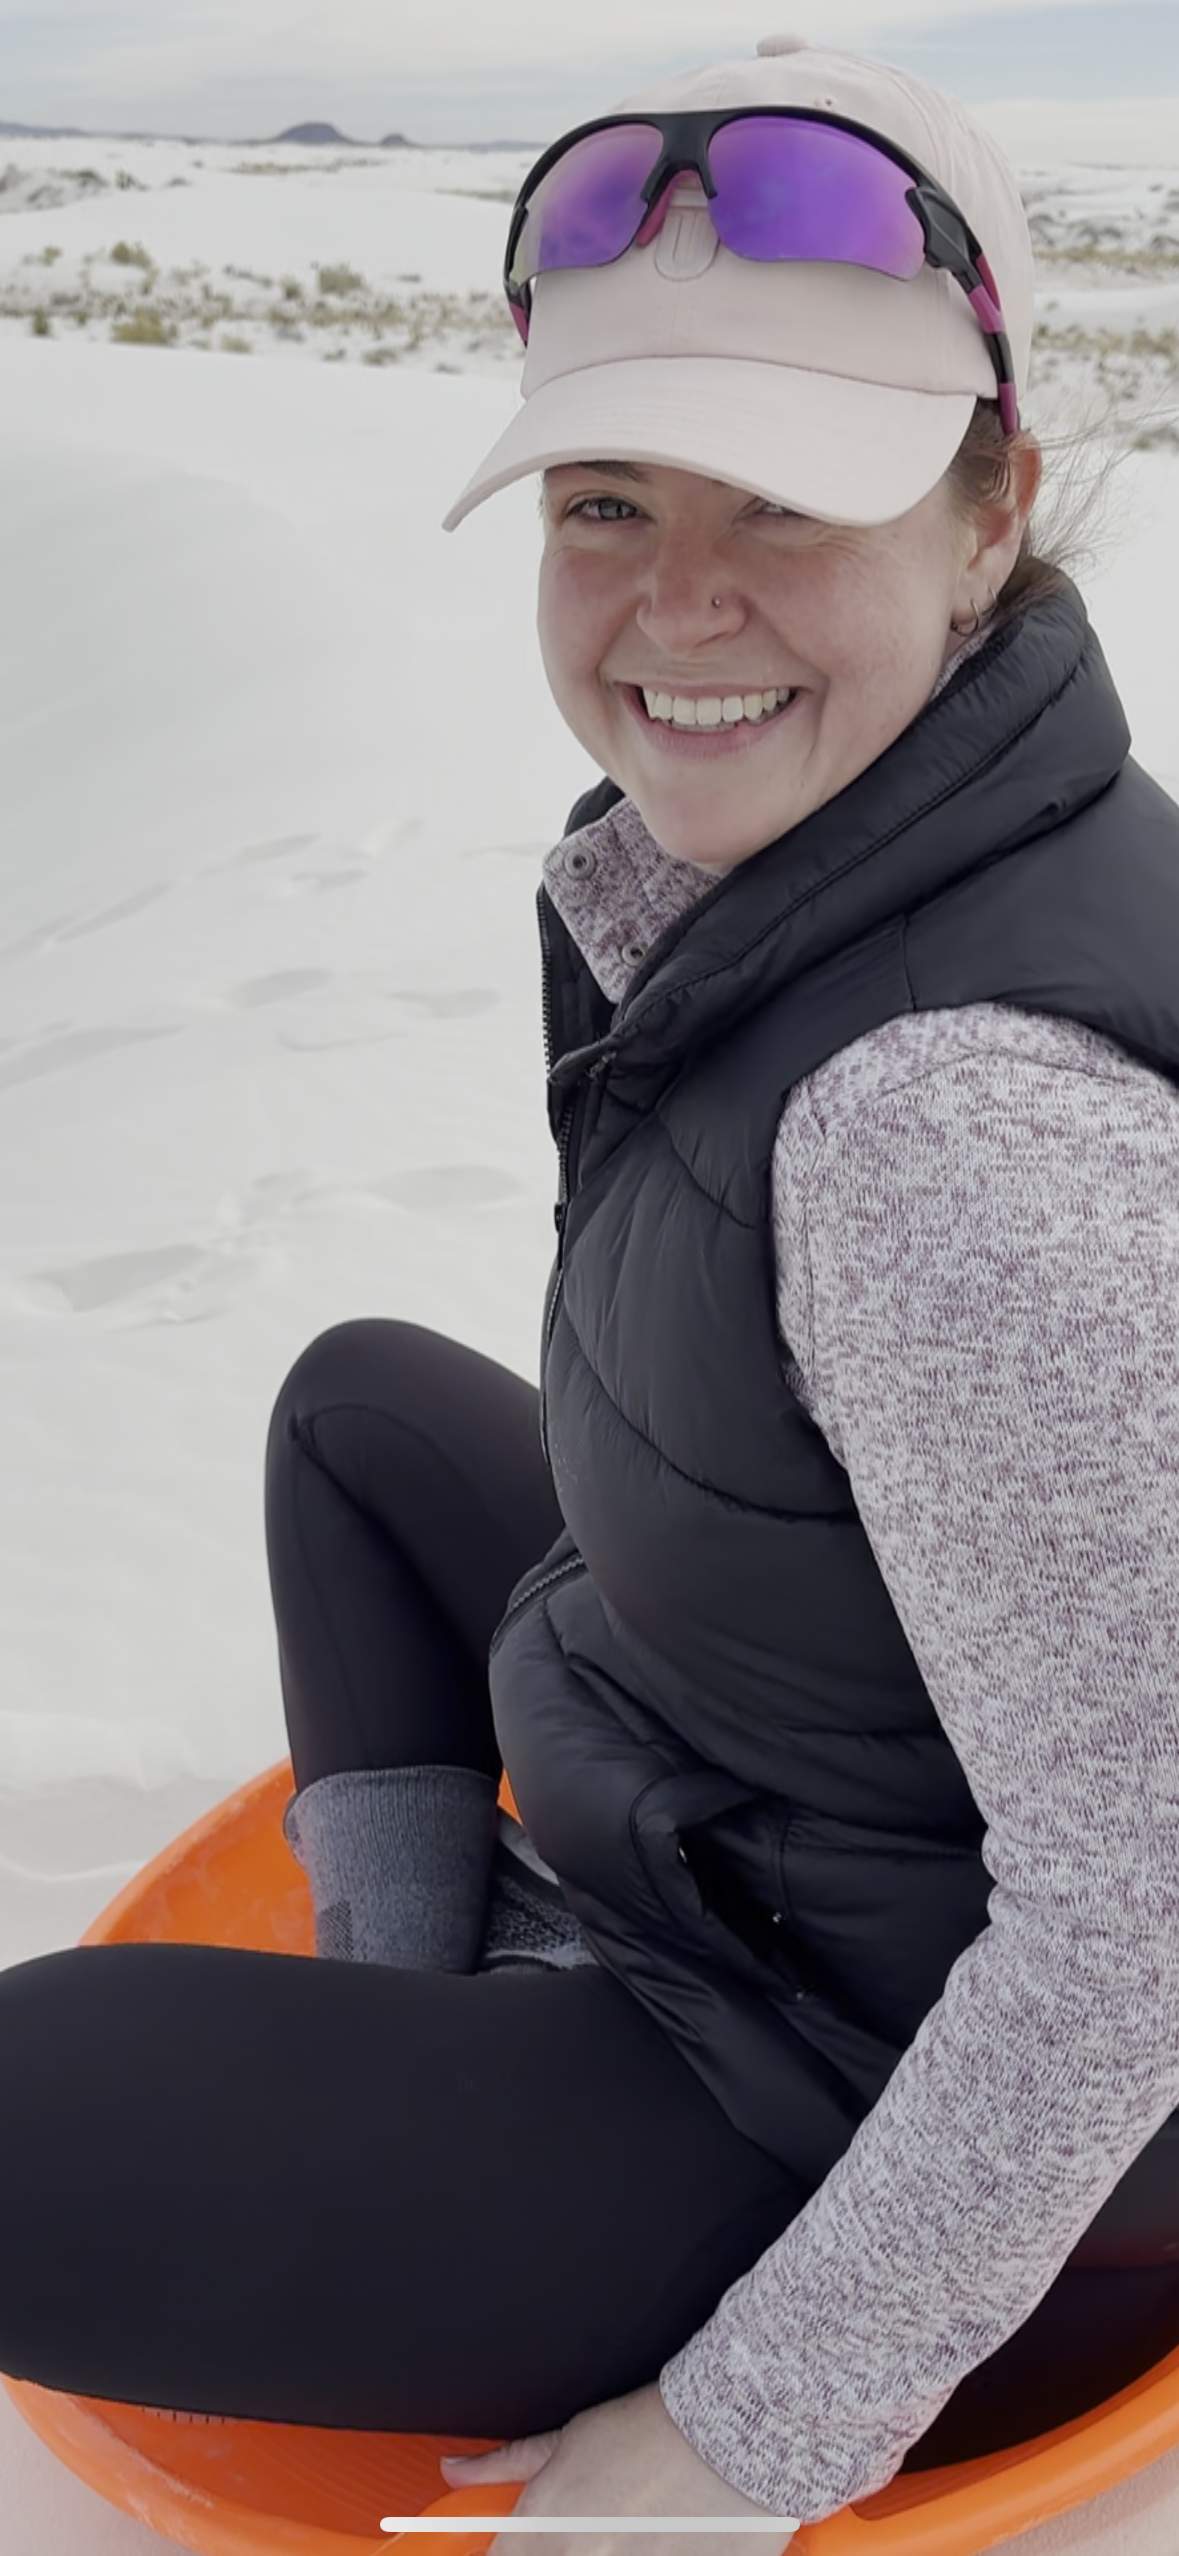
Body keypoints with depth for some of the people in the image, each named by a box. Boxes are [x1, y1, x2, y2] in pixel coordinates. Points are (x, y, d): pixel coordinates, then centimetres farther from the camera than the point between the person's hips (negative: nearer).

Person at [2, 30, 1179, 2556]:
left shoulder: (972, 1113, -35)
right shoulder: (776, 850, -7)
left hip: (905, 2128, -9)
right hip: (761, 1859, 9)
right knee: (365, 1404, 23)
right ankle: (418, 2015, 27)